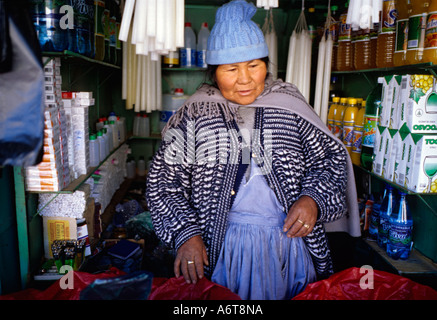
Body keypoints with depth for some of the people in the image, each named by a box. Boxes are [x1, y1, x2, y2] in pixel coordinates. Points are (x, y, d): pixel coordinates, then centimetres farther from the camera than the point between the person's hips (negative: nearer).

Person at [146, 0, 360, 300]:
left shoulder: (289, 104, 0)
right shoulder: (196, 114, -4)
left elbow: (331, 156, 6)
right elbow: (164, 182, -2)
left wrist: (313, 199, -11)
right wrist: (186, 234, -13)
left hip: (291, 240, 2)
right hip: (219, 249, -1)